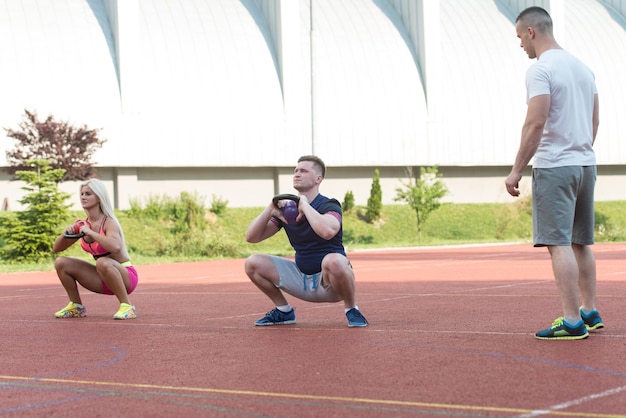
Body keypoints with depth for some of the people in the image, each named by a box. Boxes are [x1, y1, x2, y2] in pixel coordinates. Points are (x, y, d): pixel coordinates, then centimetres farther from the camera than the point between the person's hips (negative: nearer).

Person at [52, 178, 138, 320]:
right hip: (103, 279, 7)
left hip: (125, 275, -7)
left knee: (103, 262, -39)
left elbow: (116, 246, -41)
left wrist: (90, 232, -31)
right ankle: (76, 307, 12)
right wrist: (66, 233, -11)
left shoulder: (108, 222, -18)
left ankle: (127, 306, -25)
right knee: (61, 263, -2)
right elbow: (56, 248, 10)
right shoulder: (83, 225, 3)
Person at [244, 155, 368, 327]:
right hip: (302, 278, 6)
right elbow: (251, 237, 0)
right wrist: (269, 210, -16)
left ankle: (351, 310, -13)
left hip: (328, 281, -6)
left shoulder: (329, 206, -12)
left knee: (333, 260, -40)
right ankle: (284, 311, 11)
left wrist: (304, 205, -23)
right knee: (253, 263, -7)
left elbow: (327, 231, -38)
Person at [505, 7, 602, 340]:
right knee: (581, 242, 15)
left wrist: (516, 171, -14)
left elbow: (535, 124, -19)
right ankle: (590, 312, 21)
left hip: (554, 167, -9)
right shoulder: (582, 67, 14)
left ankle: (572, 321, -11)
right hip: (585, 163, 9)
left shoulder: (540, 69, -12)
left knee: (559, 243, -8)